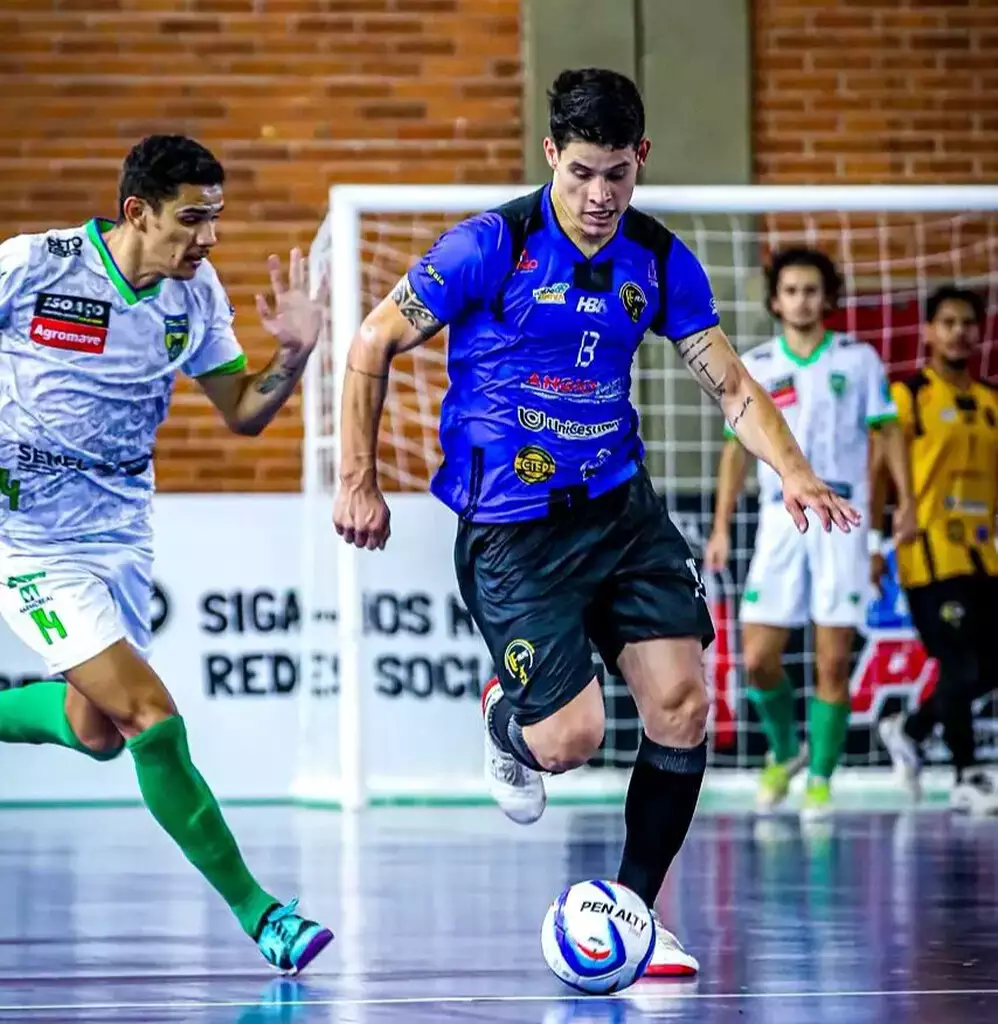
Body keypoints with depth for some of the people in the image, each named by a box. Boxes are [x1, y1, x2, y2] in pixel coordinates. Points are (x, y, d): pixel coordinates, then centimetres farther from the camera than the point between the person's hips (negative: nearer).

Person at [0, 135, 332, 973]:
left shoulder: (197, 292, -1)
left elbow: (243, 413, 5)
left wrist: (294, 354, -12)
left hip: (122, 531, 7)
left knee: (96, 733, 15)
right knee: (151, 716, -15)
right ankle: (255, 910, -9)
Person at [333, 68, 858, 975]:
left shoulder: (659, 260, 1)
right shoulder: (491, 245, -12)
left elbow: (730, 383, 4)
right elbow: (373, 345, -4)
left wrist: (794, 473, -13)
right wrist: (359, 482, -6)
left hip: (619, 507, 4)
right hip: (511, 526, -4)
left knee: (683, 700, -9)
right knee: (572, 740, -12)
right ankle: (507, 725, 28)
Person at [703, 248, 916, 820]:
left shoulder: (858, 360, 3)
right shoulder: (753, 368, 7)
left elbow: (889, 431, 5)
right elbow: (737, 450, 11)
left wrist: (907, 500, -6)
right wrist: (721, 529, 7)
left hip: (842, 519, -1)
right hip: (780, 520, 2)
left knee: (833, 663, -4)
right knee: (759, 660, -4)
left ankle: (821, 779, 8)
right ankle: (784, 751, 23)